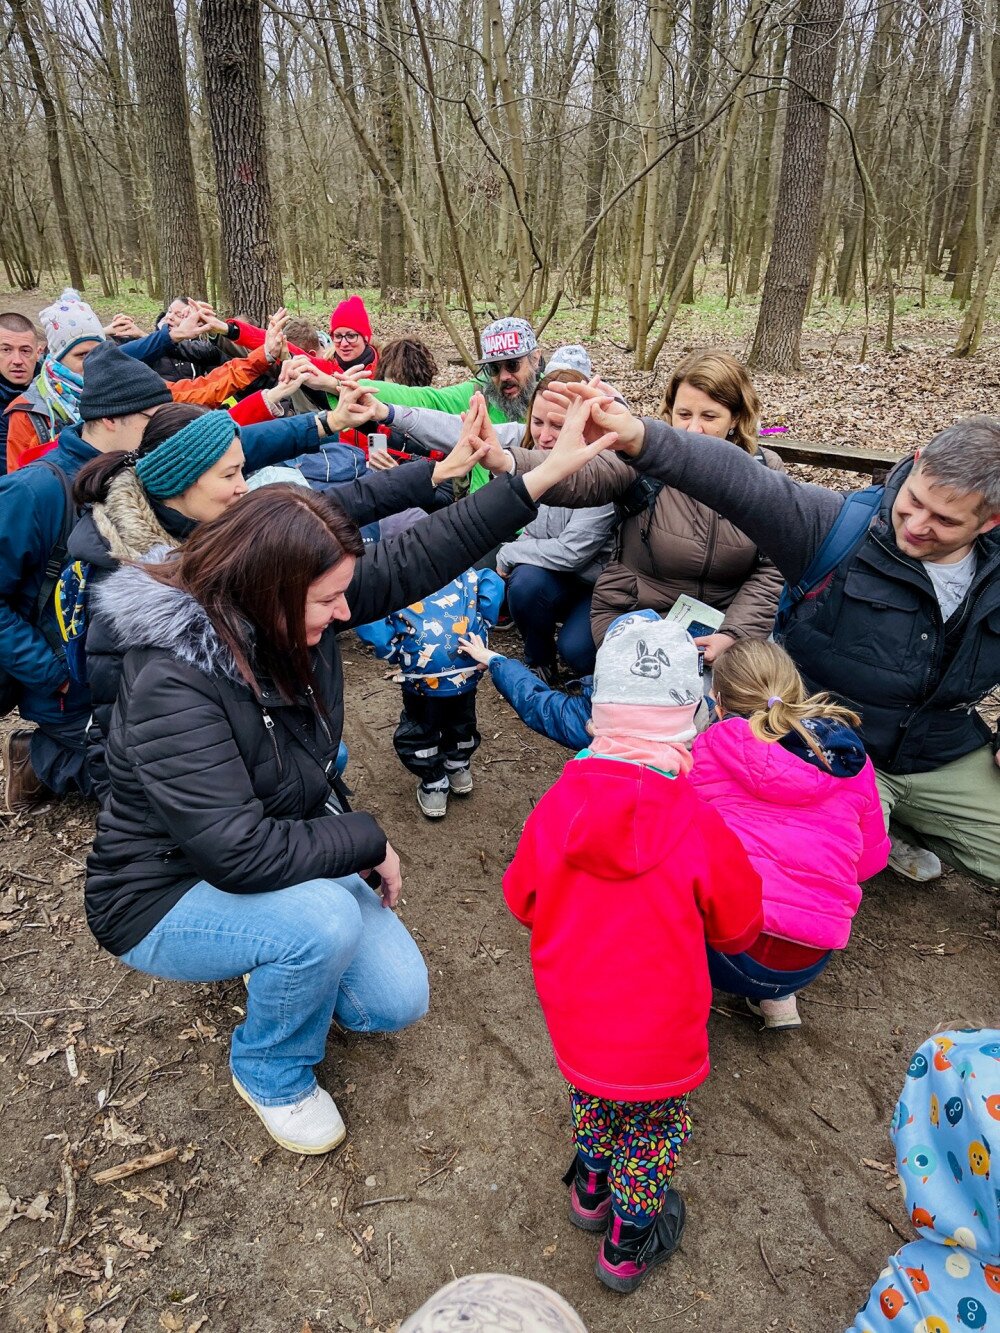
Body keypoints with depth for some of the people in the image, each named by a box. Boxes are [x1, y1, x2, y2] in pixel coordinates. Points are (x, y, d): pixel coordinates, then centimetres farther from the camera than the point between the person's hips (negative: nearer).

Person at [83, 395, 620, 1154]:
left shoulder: (289, 604, -14)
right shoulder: (174, 684, -34)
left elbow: (411, 562, -13)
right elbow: (238, 853, -36)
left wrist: (543, 477, -15)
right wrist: (369, 841, -23)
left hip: (292, 857, 6)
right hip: (169, 898, -6)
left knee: (399, 1003, -2)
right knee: (323, 918, -34)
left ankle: (275, 962, 27)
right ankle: (272, 1075, -1)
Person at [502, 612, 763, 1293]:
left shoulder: (556, 807, -20)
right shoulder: (700, 829, -26)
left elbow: (522, 898, -2)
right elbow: (739, 929, -8)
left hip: (574, 1020, 3)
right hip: (660, 1036, -2)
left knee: (593, 1096, 34)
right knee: (658, 1121, 27)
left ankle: (591, 1186, 55)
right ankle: (630, 1243, 44)